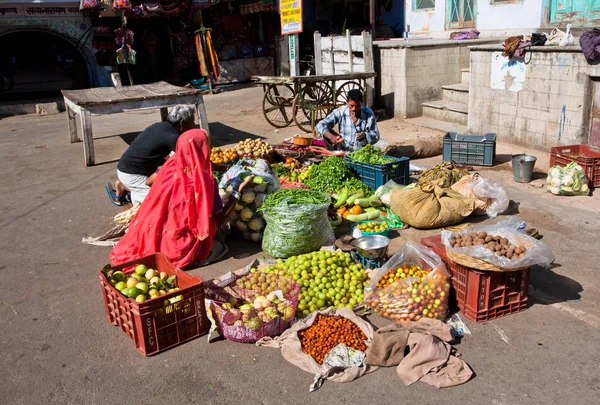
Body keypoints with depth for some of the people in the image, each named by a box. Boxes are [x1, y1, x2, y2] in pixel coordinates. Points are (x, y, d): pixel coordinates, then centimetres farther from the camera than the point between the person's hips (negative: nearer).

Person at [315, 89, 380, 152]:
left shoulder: (368, 113, -7)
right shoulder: (340, 112, -7)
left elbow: (376, 136, -6)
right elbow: (320, 125, -11)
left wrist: (365, 135, -28)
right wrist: (331, 137, -30)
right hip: (343, 150, 2)